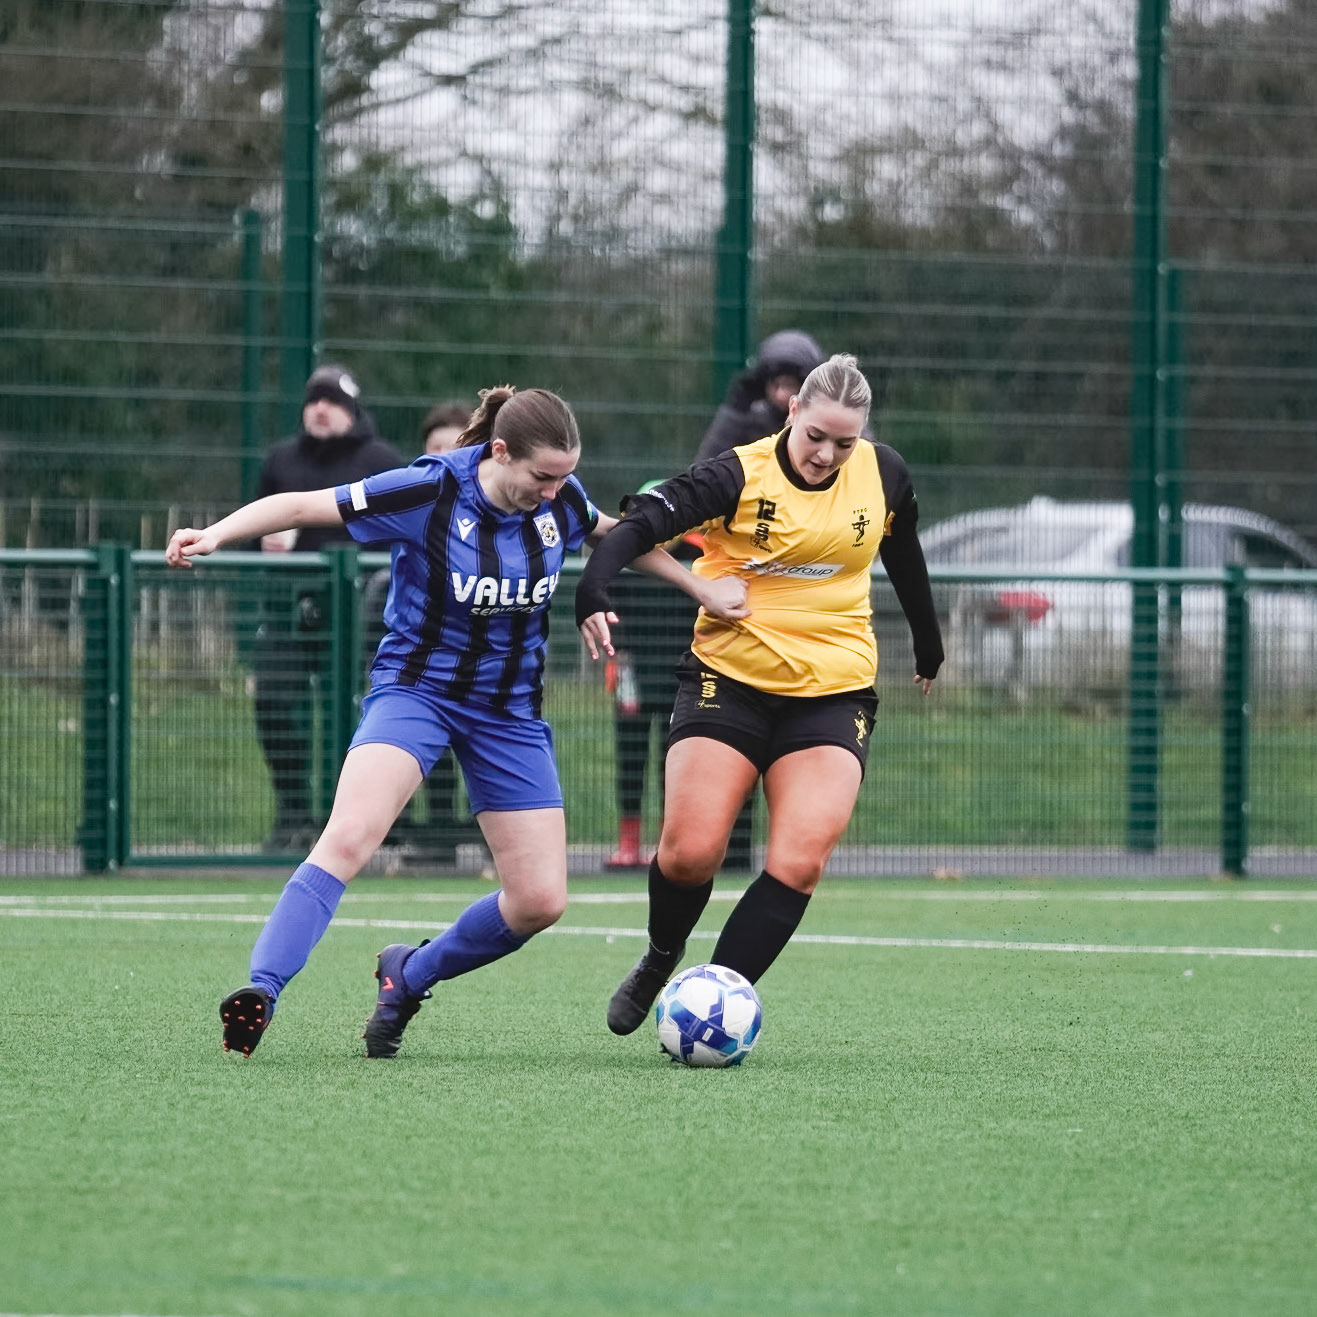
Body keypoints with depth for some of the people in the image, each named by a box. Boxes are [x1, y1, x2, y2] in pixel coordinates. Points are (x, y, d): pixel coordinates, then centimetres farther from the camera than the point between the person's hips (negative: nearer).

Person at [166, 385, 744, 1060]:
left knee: (541, 900, -1)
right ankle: (262, 991, -34)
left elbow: (615, 533, 18)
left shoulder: (559, 500, -5)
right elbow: (302, 506, -18)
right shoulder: (429, 493, -19)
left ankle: (410, 975, 22)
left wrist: (701, 588, 22)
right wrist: (216, 534, -32)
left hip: (509, 710, 5)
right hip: (414, 690, -5)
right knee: (348, 838, -30)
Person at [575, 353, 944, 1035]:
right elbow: (641, 523, -22)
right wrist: (593, 595, -40)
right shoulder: (739, 476, -11)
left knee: (799, 863, -15)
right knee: (688, 852, -10)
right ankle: (660, 960, 21)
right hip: (730, 679, -2)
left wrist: (929, 648, 33)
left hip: (834, 692, 2)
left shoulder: (883, 474, 1)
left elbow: (904, 558, 21)